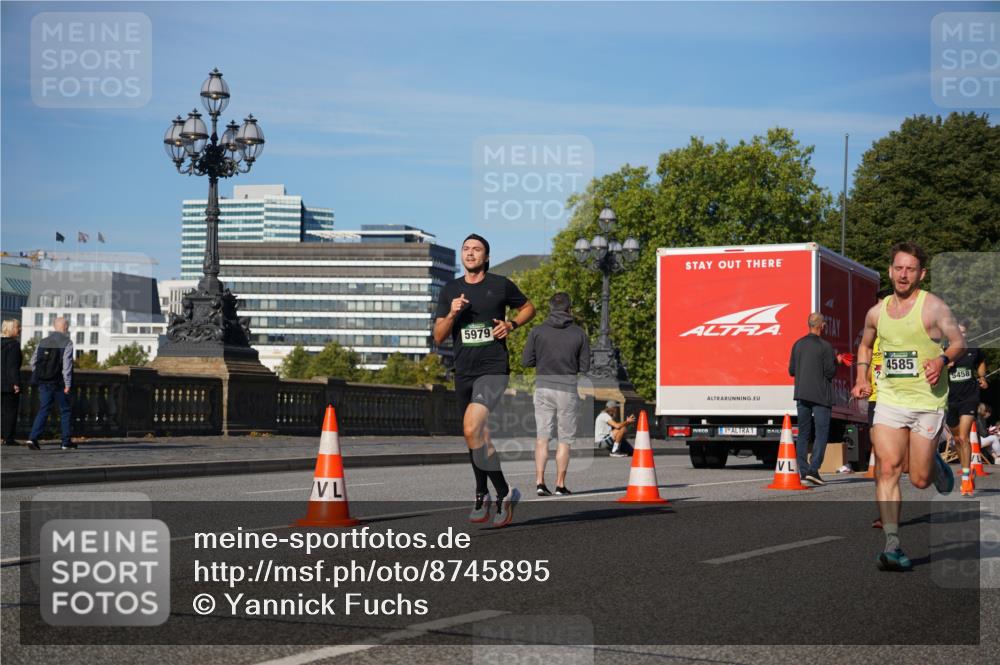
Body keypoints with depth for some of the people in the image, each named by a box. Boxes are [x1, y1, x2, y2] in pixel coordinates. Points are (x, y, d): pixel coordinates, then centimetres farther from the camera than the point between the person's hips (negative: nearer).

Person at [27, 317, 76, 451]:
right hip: (59, 383, -4)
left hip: (43, 383, 4)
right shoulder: (67, 343, -7)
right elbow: (67, 364, -14)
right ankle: (66, 442, 12)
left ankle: (33, 438, -10)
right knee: (66, 410, 9)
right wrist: (68, 384, -12)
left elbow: (33, 362, 10)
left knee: (43, 410, 6)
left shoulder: (42, 342, 9)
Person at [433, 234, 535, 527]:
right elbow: (438, 337, 8)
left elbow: (529, 308, 16)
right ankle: (482, 496, 32)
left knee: (472, 429, -23)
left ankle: (504, 492, -11)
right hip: (464, 372, 5)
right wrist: (452, 314, -9)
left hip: (493, 369, -5)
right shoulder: (450, 290, 9)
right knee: (479, 437, 14)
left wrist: (511, 325, -2)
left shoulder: (501, 285, 1)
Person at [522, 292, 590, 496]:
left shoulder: (537, 331, -2)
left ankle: (540, 482, -2)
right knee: (564, 440, 6)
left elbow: (526, 361, -1)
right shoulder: (579, 333, -2)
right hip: (568, 389, -1)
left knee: (542, 437, 6)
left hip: (543, 387, 1)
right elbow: (584, 366, -1)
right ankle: (560, 485, 8)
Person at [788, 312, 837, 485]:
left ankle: (803, 470, 9)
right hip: (820, 396, -5)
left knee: (803, 433, 11)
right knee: (821, 433, -2)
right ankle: (813, 469, -12)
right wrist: (835, 361, 8)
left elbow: (791, 370, 9)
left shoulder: (798, 344, 6)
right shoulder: (825, 346, -10)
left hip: (801, 394, 5)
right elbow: (830, 372, -11)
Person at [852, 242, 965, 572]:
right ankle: (892, 545, -13)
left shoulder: (933, 306, -4)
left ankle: (936, 465, 39)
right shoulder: (877, 312, 10)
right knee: (887, 468, -13)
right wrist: (861, 378, 12)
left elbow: (959, 342, -4)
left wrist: (942, 359, -25)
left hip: (927, 401, -3)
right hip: (889, 400, 3)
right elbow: (865, 345, 27)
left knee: (920, 480, 1)